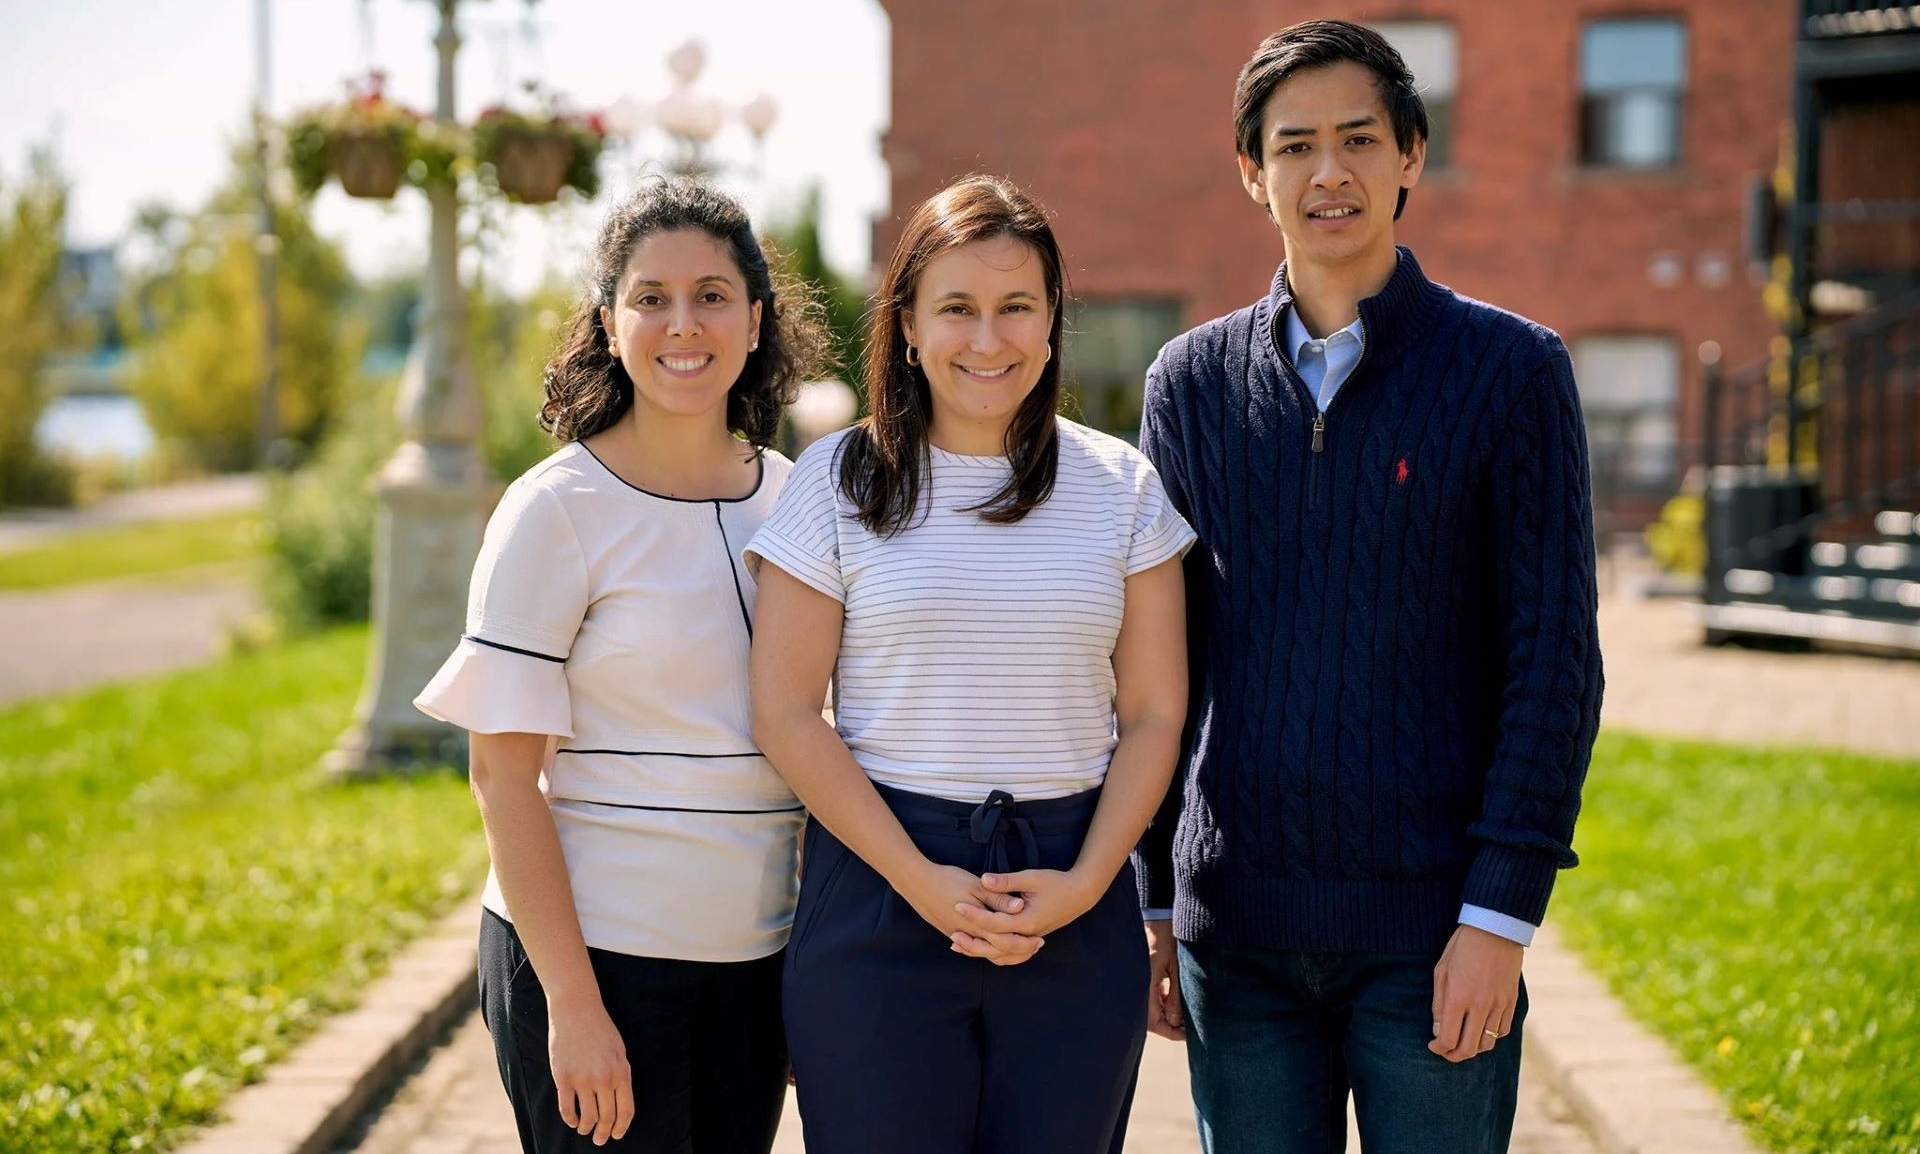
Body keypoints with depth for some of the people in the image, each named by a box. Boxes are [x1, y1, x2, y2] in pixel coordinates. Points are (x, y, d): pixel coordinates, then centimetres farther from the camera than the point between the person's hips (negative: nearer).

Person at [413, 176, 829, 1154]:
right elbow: (504, 771, -10)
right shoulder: (557, 511, -9)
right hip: (596, 954, -5)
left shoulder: (792, 497, 6)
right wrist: (572, 1002, -15)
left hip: (754, 959, 5)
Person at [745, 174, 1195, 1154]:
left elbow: (1153, 714, 5)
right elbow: (785, 715, -3)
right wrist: (922, 882, -11)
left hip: (1074, 904, 2)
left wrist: (1085, 882, -9)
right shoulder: (837, 483, 1)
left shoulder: (1122, 488, 6)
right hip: (880, 883, -1)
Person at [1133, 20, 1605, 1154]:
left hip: (1431, 930, -2)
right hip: (1238, 927, 3)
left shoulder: (1512, 369, -1)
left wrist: (1501, 917, -10)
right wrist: (1153, 903, 8)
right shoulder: (1193, 381, 8)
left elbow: (1555, 661, -4)